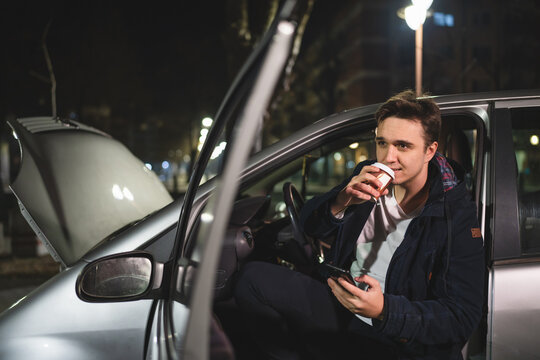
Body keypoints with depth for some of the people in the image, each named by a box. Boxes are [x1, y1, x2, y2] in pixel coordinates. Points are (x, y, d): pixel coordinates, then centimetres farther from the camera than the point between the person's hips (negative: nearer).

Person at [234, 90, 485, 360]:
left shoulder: (457, 215, -13)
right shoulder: (368, 178, 2)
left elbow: (463, 317, -16)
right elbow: (309, 225, 7)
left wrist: (384, 309, -31)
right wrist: (341, 201, -17)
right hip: (342, 307, 5)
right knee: (254, 278, -13)